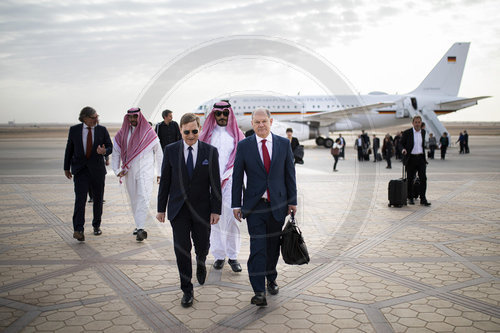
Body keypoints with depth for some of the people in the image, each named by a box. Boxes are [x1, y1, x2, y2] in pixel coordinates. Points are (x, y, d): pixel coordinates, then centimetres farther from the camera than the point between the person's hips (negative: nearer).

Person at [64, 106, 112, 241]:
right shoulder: (74, 130, 2)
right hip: (80, 169, -1)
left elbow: (110, 147, 3)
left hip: (97, 169, 2)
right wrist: (66, 168, 10)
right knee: (80, 198, -15)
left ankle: (96, 225, 27)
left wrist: (104, 151, -21)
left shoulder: (102, 130, 2)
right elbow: (69, 149, 9)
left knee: (98, 199, 10)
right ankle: (78, 230, -21)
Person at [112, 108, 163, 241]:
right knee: (134, 200, 9)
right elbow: (116, 153, 11)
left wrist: (160, 173, 5)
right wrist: (117, 170, 0)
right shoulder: (122, 134, 7)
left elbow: (158, 153, 5)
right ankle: (139, 226, 21)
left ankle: (141, 228, -18)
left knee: (143, 198, -15)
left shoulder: (149, 133, 0)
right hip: (129, 172, 4)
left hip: (145, 171, -4)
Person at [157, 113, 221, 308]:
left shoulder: (210, 151, -2)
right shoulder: (170, 150, -1)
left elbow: (215, 182, -1)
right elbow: (165, 181, 3)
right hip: (178, 209, 0)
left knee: (202, 245, 11)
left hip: (202, 209, 0)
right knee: (182, 248, 0)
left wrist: (216, 210, -5)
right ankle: (187, 290, 14)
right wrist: (161, 208, 2)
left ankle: (201, 262, 47)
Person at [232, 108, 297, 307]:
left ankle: (271, 279, 34)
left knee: (273, 246, 13)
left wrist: (292, 201, 5)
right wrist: (236, 204, -1)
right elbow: (237, 177, 2)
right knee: (258, 247, -7)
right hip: (254, 205, -2)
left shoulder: (284, 144, 3)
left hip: (278, 204, 2)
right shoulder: (244, 146, -1)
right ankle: (259, 292, -4)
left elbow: (290, 174, 7)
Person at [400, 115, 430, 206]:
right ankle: (410, 198, 20)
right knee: (410, 179, 5)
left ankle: (423, 199, -1)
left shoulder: (423, 132, 8)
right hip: (411, 159, -3)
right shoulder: (407, 133, -6)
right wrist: (403, 149, -20)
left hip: (421, 158, 3)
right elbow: (401, 143, 1)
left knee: (423, 178, -5)